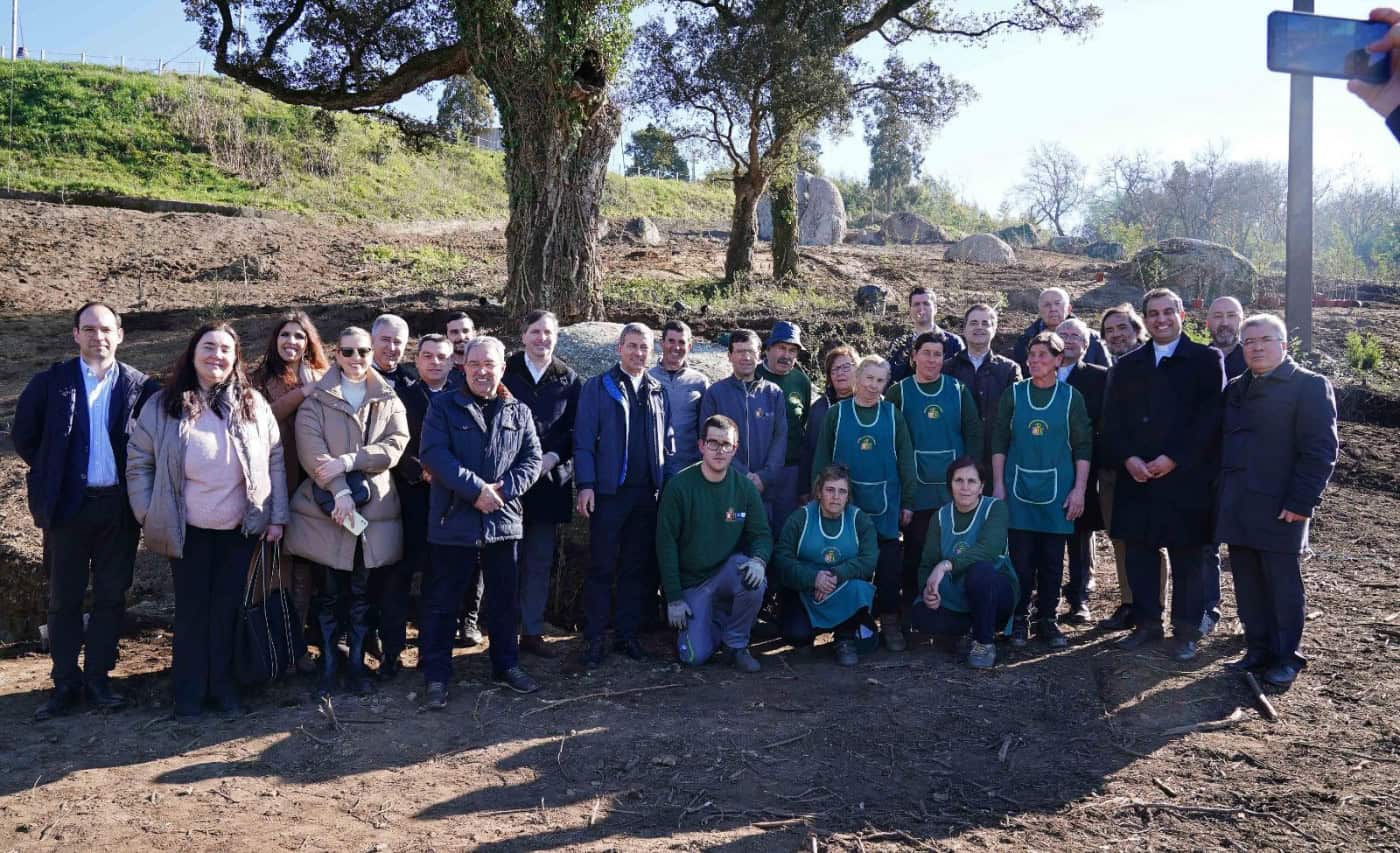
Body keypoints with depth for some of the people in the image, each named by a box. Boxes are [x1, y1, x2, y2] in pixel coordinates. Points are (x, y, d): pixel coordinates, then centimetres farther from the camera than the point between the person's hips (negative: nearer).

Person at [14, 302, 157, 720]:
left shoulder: (140, 386, 0)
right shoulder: (51, 382, 0)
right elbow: (22, 434, 7)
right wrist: (51, 476, 6)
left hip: (118, 507, 0)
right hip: (68, 505, 0)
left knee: (111, 596, 7)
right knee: (64, 599, 7)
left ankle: (98, 676, 19)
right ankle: (65, 682, 17)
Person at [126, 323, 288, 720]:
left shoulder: (253, 405, 0)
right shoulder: (164, 406, -3)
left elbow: (275, 462, 2)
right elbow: (138, 462, 2)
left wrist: (277, 516, -2)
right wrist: (148, 515, -4)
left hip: (240, 530, 1)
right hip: (188, 531, -1)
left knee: (227, 608, 10)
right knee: (192, 609, 9)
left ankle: (222, 685, 23)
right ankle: (189, 691, 21)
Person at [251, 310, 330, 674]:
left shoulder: (321, 379, 13)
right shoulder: (263, 379, 9)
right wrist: (302, 394, -11)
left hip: (311, 483, 1)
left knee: (306, 563, 1)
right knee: (279, 562, -2)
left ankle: (298, 644, 11)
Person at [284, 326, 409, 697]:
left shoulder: (389, 399, 9)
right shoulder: (316, 399, 3)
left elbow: (396, 444, -5)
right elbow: (312, 450, -9)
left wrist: (347, 462, -16)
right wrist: (340, 491, -21)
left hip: (374, 509, 2)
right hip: (328, 509, -1)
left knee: (362, 592, 9)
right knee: (330, 593, 6)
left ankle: (356, 662, 20)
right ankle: (327, 665, 17)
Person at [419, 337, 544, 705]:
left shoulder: (519, 413, 9)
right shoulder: (444, 407, -1)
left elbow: (531, 460, 4)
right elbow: (434, 454, -13)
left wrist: (502, 489, -13)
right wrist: (476, 489, -19)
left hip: (504, 521, 3)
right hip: (454, 520, -3)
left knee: (505, 599, 14)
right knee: (441, 601, 5)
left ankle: (506, 665, 29)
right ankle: (436, 675, 16)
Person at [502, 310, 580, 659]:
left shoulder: (568, 379, 7)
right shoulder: (505, 372, 1)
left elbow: (575, 430, 6)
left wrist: (552, 457, -10)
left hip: (551, 479, 2)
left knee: (541, 561, 8)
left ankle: (532, 632, 18)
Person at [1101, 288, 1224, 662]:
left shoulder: (1206, 360, 0)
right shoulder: (1127, 365, 12)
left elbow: (1210, 417, -8)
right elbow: (1112, 420, 8)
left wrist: (1173, 459, -14)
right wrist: (1127, 459, -7)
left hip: (1186, 479, -3)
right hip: (1136, 478, 4)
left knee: (1186, 557, 4)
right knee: (1139, 553, 8)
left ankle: (1186, 630, 15)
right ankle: (1147, 623, 20)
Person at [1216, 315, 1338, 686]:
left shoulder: (1310, 386, -4)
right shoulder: (1236, 389, 16)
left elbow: (1320, 449, -10)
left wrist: (1302, 501, -16)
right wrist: (1221, 496, 10)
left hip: (1279, 508, -6)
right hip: (1237, 508, 6)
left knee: (1283, 584, 3)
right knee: (1248, 584, 10)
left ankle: (1286, 657, 14)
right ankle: (1258, 650, 21)